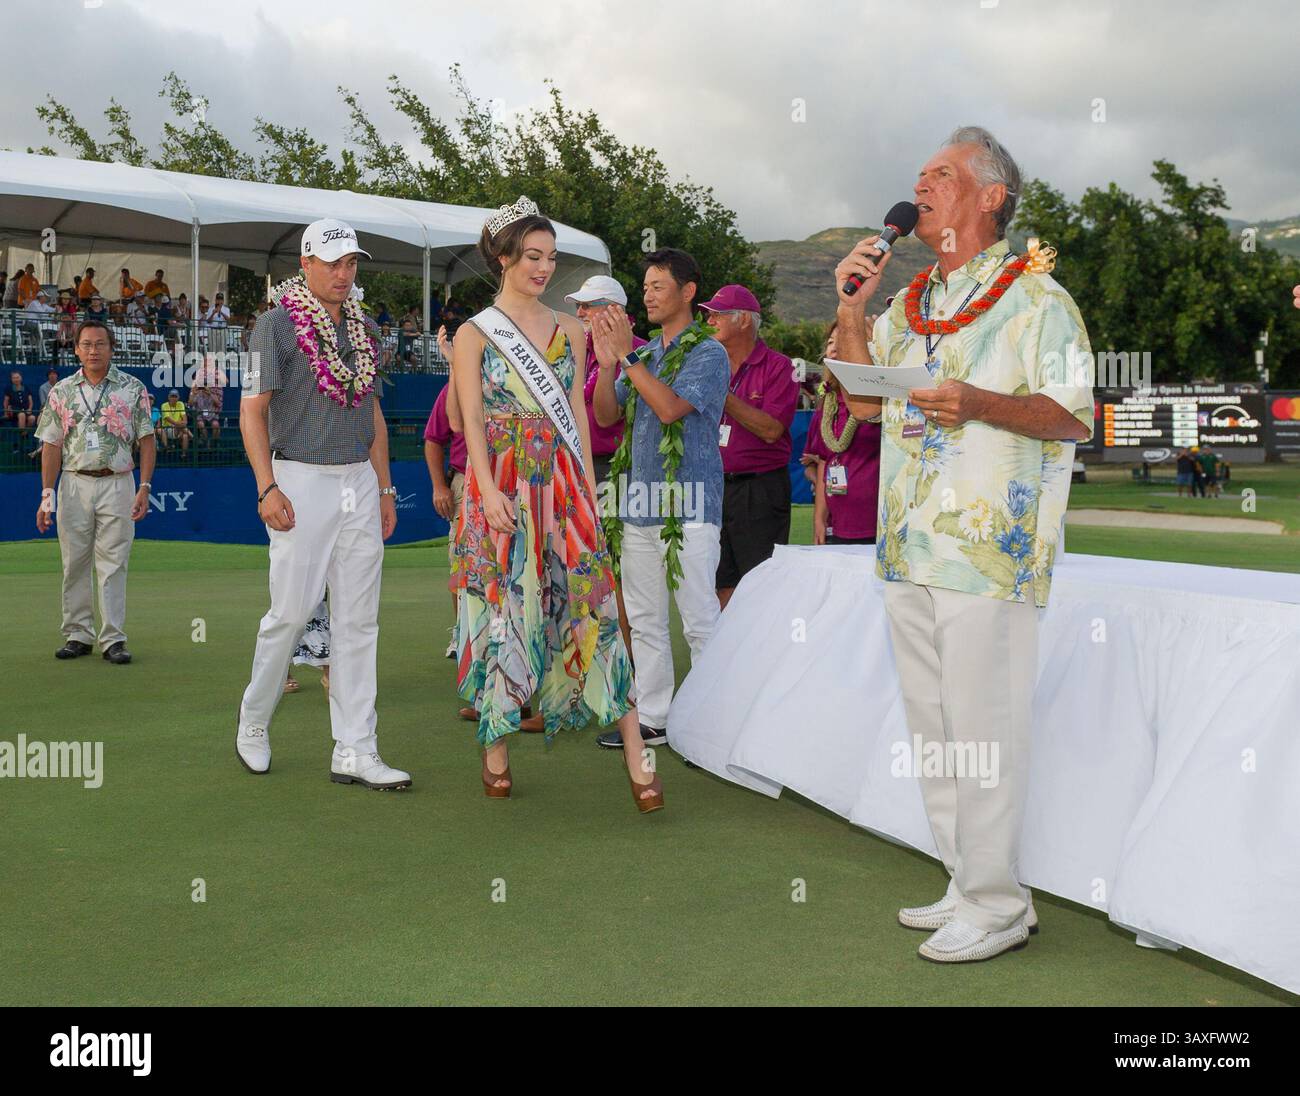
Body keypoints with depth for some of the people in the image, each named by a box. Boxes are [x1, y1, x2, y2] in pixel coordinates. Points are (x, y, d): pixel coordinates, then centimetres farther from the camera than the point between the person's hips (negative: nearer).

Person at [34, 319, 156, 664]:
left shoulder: (132, 388, 4)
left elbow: (146, 440, 3)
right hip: (74, 484, 2)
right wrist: (47, 494, 1)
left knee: (113, 564, -3)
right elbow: (52, 445, 8)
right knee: (75, 564, 5)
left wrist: (144, 487, -6)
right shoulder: (61, 391, 9)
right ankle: (78, 636, 14)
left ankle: (113, 639, 1)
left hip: (117, 484, -2)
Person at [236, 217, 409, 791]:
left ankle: (355, 752, 6)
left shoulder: (364, 328, 15)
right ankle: (253, 725, 19)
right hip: (302, 481, -5)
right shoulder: (278, 323, -3)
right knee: (290, 610, -4)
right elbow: (251, 410, -7)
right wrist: (267, 488, -16)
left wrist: (384, 488, 15)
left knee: (358, 619, 3)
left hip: (360, 483, 6)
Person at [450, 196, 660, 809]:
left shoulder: (568, 330, 13)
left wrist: (588, 483, 6)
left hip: (563, 487, 3)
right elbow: (471, 419, -5)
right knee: (504, 610, 1)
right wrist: (490, 493, -16)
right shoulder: (476, 334, 2)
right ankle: (496, 746, 14)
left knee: (590, 606, -3)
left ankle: (634, 751, -3)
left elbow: (577, 411, 13)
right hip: (502, 487, -2)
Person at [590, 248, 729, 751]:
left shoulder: (708, 352, -5)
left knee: (701, 619, -5)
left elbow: (669, 408, -19)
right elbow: (606, 416, 13)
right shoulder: (645, 353, 16)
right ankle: (651, 718, 20)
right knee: (644, 620, 11)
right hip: (639, 501, 8)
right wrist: (607, 362, -2)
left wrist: (626, 356, -15)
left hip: (688, 505, -7)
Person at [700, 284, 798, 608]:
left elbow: (771, 430, -16)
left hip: (760, 490, -5)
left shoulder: (777, 367, -4)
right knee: (722, 586, 9)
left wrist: (722, 393, -16)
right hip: (714, 487, 5)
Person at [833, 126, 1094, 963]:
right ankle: (967, 886, 25)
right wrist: (852, 308, 7)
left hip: (990, 550, -8)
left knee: (984, 731, -4)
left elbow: (1074, 417, -9)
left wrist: (979, 404, -24)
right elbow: (862, 398, 18)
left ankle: (998, 904, 7)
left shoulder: (1036, 298, -4)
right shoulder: (913, 302, 18)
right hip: (911, 548, 8)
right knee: (933, 729, 13)